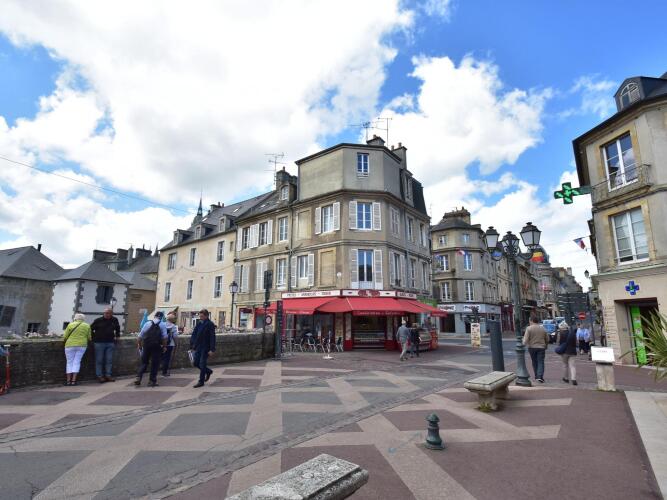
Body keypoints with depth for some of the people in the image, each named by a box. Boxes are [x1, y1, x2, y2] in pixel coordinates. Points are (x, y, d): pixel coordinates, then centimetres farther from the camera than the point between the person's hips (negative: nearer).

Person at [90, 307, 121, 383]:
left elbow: (117, 328, 23)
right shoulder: (98, 320, -5)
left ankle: (108, 375, 14)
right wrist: (94, 337, -1)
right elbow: (91, 329, 3)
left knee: (109, 360, 6)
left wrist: (117, 336, 18)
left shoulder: (114, 320, 5)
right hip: (99, 343, -3)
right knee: (99, 360, 2)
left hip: (110, 343, 3)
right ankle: (99, 376, 9)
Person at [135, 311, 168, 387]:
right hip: (157, 347, -2)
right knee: (155, 364, 7)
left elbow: (140, 336, 6)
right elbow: (164, 337, -4)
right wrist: (164, 346, 5)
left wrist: (139, 345, 17)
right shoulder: (163, 325, 2)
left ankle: (138, 378, 4)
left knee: (143, 362, 15)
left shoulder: (147, 323, 7)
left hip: (146, 346, 2)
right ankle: (152, 381, 11)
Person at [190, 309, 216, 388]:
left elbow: (212, 337, -15)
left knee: (202, 364, -1)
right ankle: (208, 371, 32)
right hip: (198, 347, 7)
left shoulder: (210, 324, -12)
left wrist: (212, 349, -19)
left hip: (205, 348, -7)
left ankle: (201, 381, 12)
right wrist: (192, 345, 4)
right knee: (195, 363, 11)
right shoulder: (199, 323, 6)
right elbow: (194, 334, 10)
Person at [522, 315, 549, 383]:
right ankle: (540, 376, -12)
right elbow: (547, 339, 12)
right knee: (541, 362, 1)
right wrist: (545, 346, 27)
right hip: (541, 347, 1)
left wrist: (524, 344, -2)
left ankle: (536, 376, 21)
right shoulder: (543, 328, 4)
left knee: (534, 362, 12)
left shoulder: (529, 328, -9)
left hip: (532, 347, -1)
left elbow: (526, 339, -16)